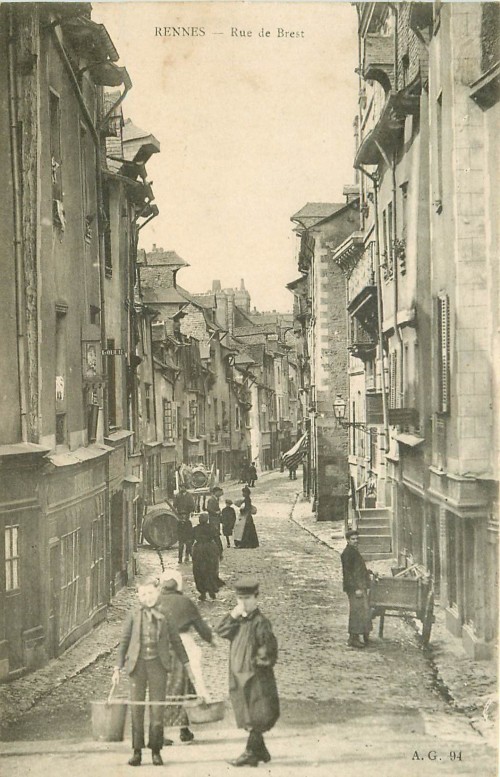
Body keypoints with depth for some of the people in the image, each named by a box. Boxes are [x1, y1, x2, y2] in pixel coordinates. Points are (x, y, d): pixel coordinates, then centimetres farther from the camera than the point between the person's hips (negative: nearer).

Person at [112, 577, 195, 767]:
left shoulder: (164, 615, 3)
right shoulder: (133, 615, 3)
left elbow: (176, 641, 11)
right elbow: (124, 642, 7)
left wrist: (187, 665, 12)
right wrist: (118, 668, 3)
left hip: (158, 665, 0)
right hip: (137, 664, 0)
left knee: (157, 708, 1)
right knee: (136, 708, 2)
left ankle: (156, 751, 11)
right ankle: (137, 751, 11)